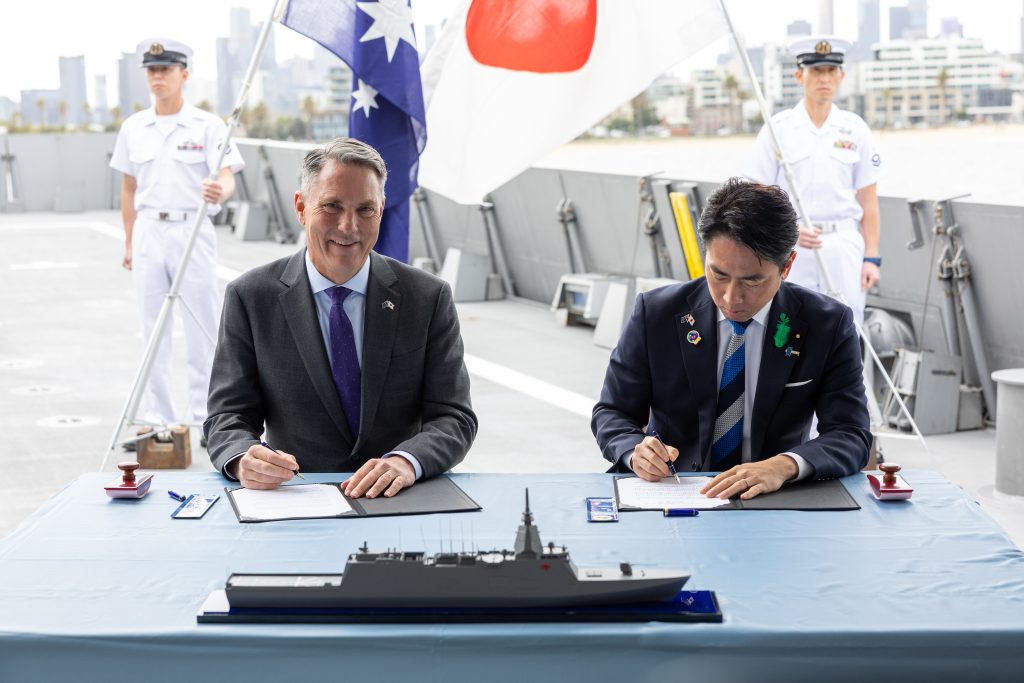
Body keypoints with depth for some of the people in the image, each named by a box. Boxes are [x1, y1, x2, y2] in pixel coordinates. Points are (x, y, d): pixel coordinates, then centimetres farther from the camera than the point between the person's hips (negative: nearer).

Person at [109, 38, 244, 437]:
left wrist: (219, 191, -38)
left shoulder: (208, 126, -3)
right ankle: (156, 418, 15)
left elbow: (227, 178, -14)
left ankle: (207, 417, 6)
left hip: (193, 229, -3)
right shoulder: (133, 128, 9)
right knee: (152, 329, 7)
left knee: (202, 326, -2)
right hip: (149, 231, 4)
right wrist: (129, 243, 12)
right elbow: (128, 188, 14)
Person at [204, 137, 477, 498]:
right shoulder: (249, 298, 1)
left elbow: (454, 416, -1)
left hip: (399, 509, 0)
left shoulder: (429, 297, 3)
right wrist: (243, 459, -24)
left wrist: (406, 461, -22)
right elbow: (228, 416, 0)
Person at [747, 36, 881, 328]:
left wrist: (871, 258, 1)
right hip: (790, 248, -1)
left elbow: (868, 201, 8)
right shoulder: (778, 129, 0)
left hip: (844, 245, 2)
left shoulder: (856, 129, 6)